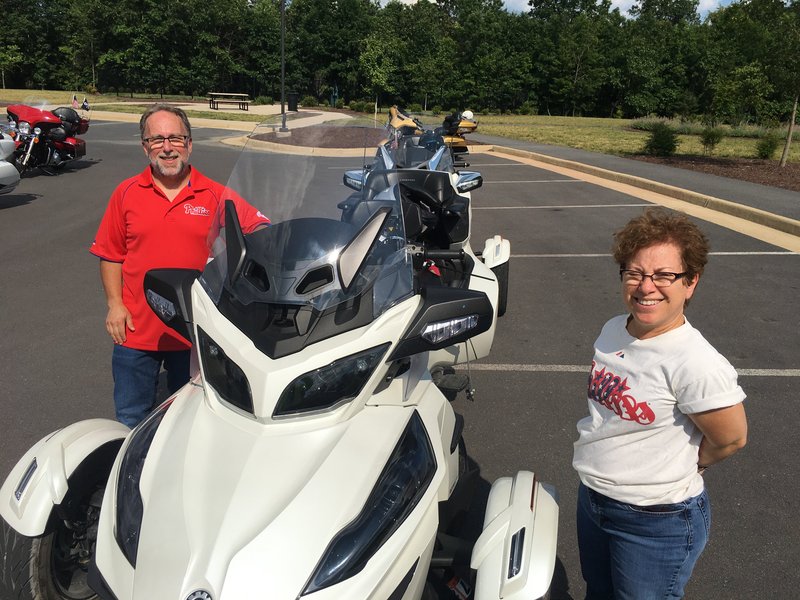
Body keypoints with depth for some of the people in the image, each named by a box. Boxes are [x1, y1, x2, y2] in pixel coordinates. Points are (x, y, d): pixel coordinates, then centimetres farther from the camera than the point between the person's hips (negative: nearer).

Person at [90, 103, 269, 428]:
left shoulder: (215, 195, -4)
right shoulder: (126, 193, 0)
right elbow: (110, 255, 4)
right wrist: (114, 304, -3)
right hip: (136, 331, 1)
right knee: (131, 420, 14)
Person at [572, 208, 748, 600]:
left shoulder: (695, 363, -29)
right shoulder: (613, 330, -5)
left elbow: (731, 439, -17)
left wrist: (676, 471, -4)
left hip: (657, 522, -7)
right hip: (592, 497, 7)